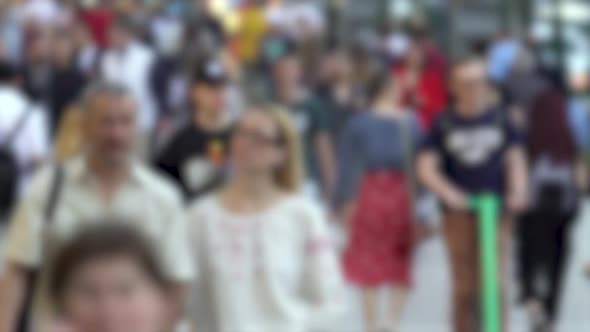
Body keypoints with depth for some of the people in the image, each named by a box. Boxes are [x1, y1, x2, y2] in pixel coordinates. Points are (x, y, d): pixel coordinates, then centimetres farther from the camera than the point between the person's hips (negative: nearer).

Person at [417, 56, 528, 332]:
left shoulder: (499, 118, 6)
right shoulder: (444, 124, 3)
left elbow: (515, 159, 10)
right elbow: (426, 167, -1)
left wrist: (518, 192, -8)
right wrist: (448, 193, -16)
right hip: (459, 213, 0)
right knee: (464, 287, 4)